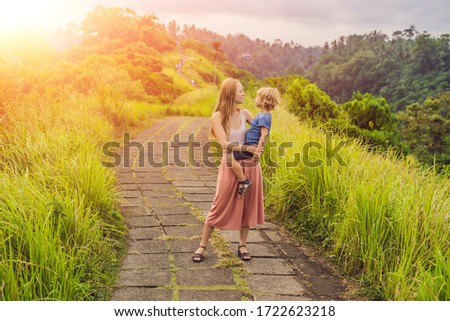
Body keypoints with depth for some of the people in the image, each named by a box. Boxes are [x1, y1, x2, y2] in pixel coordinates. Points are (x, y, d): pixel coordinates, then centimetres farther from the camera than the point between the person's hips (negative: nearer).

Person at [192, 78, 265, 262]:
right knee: (219, 206, 0)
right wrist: (246, 148, -27)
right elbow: (225, 144, -17)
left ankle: (242, 245, 25)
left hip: (250, 166, 4)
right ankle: (202, 246, 12)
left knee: (248, 205, 9)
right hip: (230, 166, -4)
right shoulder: (217, 117, -8)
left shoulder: (244, 114, 3)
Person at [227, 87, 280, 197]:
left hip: (252, 146, -11)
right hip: (250, 144, 11)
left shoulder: (263, 117, -18)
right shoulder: (264, 115, 13)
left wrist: (258, 151, -28)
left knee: (231, 157, -20)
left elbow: (264, 135, -25)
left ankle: (243, 181, -11)